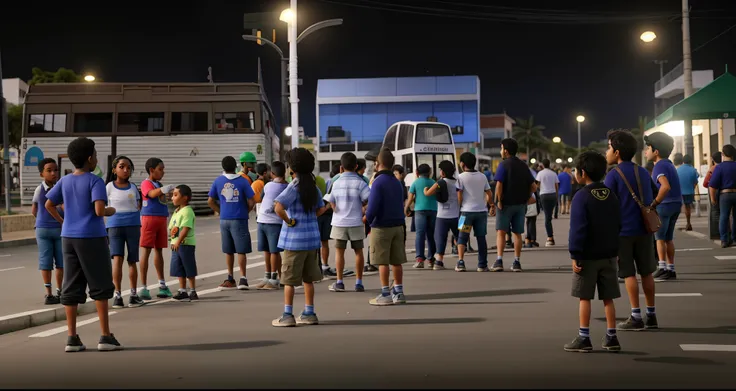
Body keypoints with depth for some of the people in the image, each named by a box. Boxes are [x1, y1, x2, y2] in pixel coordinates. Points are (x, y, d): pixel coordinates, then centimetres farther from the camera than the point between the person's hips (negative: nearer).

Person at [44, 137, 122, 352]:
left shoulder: (64, 181, 8)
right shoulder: (95, 181, -10)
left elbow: (49, 205, 10)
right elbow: (99, 211, -20)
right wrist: (111, 211, 0)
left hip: (68, 238, 6)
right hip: (92, 238, -5)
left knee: (71, 288, 7)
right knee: (100, 287, 2)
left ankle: (72, 337, 6)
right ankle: (105, 336, 0)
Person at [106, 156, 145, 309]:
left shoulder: (133, 187, 8)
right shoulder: (109, 187, 1)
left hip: (133, 225, 3)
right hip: (115, 225, -3)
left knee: (132, 260, 8)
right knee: (117, 259, -14)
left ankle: (134, 294, 17)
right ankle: (117, 295, -12)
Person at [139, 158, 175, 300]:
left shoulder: (159, 184, 16)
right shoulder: (146, 183, -10)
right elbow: (151, 193, -32)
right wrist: (163, 190, -49)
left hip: (161, 219, 8)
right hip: (149, 218, -8)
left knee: (159, 250, 16)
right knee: (146, 251, -6)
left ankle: (162, 284, 25)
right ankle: (143, 287, -5)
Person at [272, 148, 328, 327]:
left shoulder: (294, 187, -15)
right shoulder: (313, 186, 6)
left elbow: (278, 207, -28)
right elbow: (321, 209, 20)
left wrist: (289, 221, -15)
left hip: (295, 238, -7)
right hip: (312, 237, 7)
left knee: (289, 279, 2)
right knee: (308, 278, 14)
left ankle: (287, 315, 3)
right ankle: (309, 313, 18)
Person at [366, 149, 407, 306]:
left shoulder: (378, 182, -13)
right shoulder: (397, 182, 11)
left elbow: (373, 206, -18)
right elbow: (400, 204, 13)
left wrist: (368, 218, -2)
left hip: (381, 227, -7)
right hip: (398, 226, 7)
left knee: (383, 262, -2)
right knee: (396, 261, 11)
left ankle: (385, 295, 1)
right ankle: (398, 292, 14)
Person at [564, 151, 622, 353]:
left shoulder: (582, 196, -12)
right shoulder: (611, 195, 8)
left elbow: (578, 228, -16)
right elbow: (618, 225, 12)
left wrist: (575, 255, -14)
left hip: (588, 256, -6)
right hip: (609, 255, 6)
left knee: (585, 298, 1)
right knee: (608, 298, 9)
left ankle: (583, 338, 3)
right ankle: (611, 338, 11)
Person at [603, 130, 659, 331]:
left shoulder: (613, 175, -10)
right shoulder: (643, 172, 8)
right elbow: (654, 197, 14)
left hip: (623, 231, -5)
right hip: (644, 229, 5)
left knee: (629, 273, 1)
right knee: (647, 272, 12)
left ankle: (636, 317, 1)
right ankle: (651, 315, 17)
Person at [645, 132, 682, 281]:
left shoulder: (659, 166, -15)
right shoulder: (669, 164, 15)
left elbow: (666, 186, -30)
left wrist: (654, 203, -24)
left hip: (664, 205, -9)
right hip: (676, 204, 9)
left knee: (660, 237, 0)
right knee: (668, 238, 14)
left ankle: (663, 269, -4)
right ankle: (670, 269, 16)